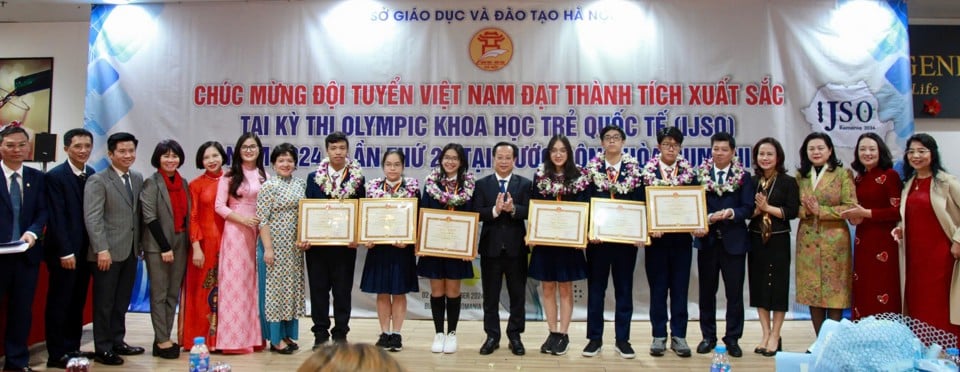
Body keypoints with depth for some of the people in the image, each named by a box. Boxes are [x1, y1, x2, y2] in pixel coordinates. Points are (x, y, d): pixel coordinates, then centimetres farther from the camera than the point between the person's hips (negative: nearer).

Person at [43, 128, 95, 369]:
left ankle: (72, 349, 21)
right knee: (59, 303, 2)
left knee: (78, 302, 12)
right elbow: (56, 218, -13)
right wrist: (65, 252, -16)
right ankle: (56, 355, 9)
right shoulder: (55, 177, -9)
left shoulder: (94, 176, 8)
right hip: (63, 252, -6)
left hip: (86, 250, 6)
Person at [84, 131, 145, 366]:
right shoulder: (98, 181, -7)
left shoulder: (138, 178, 10)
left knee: (122, 302, 14)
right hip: (108, 252, -5)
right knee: (104, 303, 4)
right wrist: (102, 249, -20)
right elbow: (92, 218, -14)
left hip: (130, 251, 6)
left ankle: (117, 342, 25)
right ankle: (103, 349, 14)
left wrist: (140, 244, 7)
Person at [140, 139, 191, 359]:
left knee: (173, 294, 7)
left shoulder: (183, 184, 11)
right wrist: (165, 247, -15)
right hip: (158, 245, -5)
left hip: (180, 243, 6)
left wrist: (188, 243, 4)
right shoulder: (151, 183, -5)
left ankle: (164, 338, 14)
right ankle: (162, 341, 3)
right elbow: (150, 218, -11)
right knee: (159, 294, -1)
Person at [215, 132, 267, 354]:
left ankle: (254, 335, 12)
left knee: (254, 282, 6)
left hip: (258, 233, 3)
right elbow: (219, 206, -4)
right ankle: (234, 338, 2)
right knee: (235, 282, -3)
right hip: (235, 232, -3)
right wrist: (242, 219, -15)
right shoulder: (229, 176, 1)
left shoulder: (264, 176, 11)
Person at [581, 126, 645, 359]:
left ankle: (622, 339, 17)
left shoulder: (635, 169, 3)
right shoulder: (592, 168, 2)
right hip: (597, 237, 0)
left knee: (624, 288, 8)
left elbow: (641, 203, 0)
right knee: (595, 288, 6)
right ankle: (595, 338, 15)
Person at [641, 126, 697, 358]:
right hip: (657, 238, -1)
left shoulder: (689, 172, 6)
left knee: (680, 288, 6)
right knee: (658, 288, 6)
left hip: (681, 238, 1)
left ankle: (678, 336, 14)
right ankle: (659, 336, 14)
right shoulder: (647, 172, 1)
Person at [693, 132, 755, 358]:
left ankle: (733, 339, 13)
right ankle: (708, 336, 19)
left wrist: (730, 213, -23)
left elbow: (748, 209, -4)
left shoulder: (743, 177, 2)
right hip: (707, 240, 1)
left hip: (733, 241, -1)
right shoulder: (700, 175, 4)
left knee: (734, 292, 3)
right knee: (707, 291, 8)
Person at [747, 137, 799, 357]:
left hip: (778, 240, -4)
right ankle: (765, 335, 16)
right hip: (756, 240, 4)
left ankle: (775, 337, 10)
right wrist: (756, 210, -13)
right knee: (759, 286, 7)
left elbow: (792, 211, -10)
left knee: (777, 287, 2)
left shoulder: (788, 182, -2)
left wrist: (768, 208, -14)